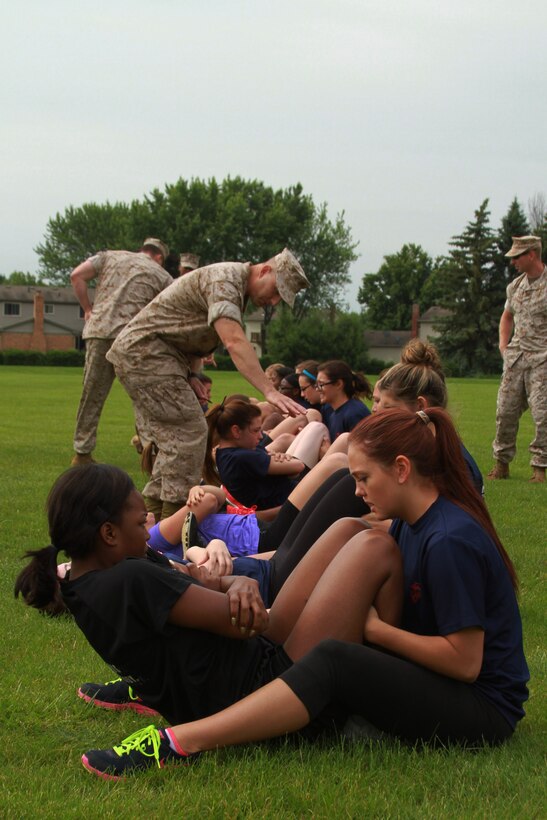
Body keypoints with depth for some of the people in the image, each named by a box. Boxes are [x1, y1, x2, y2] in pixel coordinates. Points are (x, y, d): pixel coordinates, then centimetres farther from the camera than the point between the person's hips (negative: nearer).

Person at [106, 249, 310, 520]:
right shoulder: (224, 280, -20)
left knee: (174, 436, 11)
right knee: (188, 431, -13)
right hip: (144, 351, -11)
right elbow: (234, 342, -34)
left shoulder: (236, 286, 14)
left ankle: (153, 515, 15)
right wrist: (270, 391, -41)